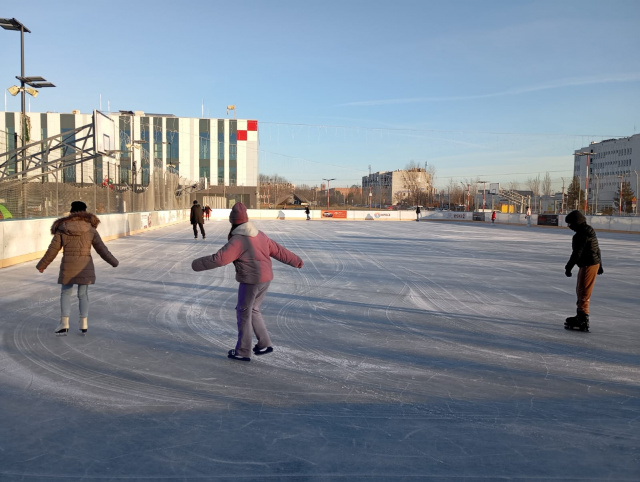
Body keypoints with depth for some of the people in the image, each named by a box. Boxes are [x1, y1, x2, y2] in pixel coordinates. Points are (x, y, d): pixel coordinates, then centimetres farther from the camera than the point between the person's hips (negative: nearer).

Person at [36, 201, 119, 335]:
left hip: (68, 267, 0)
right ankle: (84, 324, 13)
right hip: (85, 267, 1)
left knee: (65, 293, 13)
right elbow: (101, 249, 1)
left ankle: (64, 324, 8)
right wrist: (113, 262, 14)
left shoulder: (62, 229, -3)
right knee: (83, 294, 11)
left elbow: (52, 250, 0)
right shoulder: (90, 229, -3)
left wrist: (42, 265, 13)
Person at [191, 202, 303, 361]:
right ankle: (264, 344, 26)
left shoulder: (238, 240, -17)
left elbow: (219, 258, -21)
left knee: (243, 313, 5)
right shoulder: (260, 235, 7)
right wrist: (296, 261, 24)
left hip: (251, 281, -8)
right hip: (266, 278, 8)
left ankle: (243, 352, 15)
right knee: (253, 310, 21)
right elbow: (278, 250, 13)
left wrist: (198, 264, -10)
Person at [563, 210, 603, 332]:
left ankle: (583, 321, -6)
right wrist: (600, 264, 27)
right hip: (595, 263, 11)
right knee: (580, 290, 20)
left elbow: (576, 253, -21)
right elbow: (597, 249, 20)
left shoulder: (580, 236, -20)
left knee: (583, 293, -8)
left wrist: (568, 267, -14)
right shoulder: (589, 231, 13)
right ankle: (580, 316, 32)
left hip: (588, 266, -11)